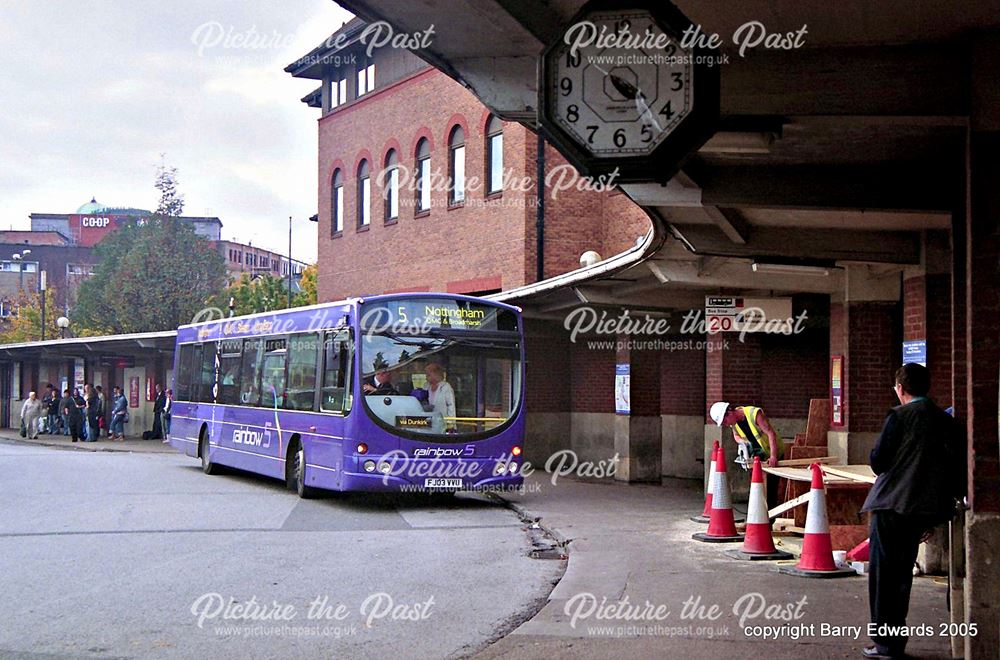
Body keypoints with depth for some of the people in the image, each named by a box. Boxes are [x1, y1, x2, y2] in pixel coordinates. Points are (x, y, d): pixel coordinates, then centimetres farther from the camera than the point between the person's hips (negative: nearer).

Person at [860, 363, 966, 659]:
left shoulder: (900, 416, -9)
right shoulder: (947, 421, 8)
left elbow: (878, 462, -11)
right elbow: (957, 469, 10)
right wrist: (936, 514, 16)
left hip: (892, 504, -6)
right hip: (923, 509, 6)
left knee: (882, 574, 1)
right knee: (903, 573, 17)